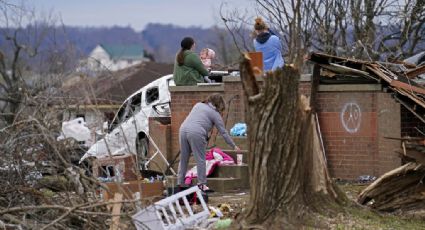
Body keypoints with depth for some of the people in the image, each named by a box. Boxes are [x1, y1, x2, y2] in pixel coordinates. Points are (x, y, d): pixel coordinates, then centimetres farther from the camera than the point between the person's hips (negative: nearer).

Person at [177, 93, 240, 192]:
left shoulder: (198, 105, 24)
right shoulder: (215, 114, 7)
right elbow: (223, 132, 9)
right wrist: (234, 146, 16)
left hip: (183, 129, 6)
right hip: (196, 133, -6)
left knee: (183, 159, 13)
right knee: (200, 159, 2)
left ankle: (180, 183, 17)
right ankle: (202, 184, 2)